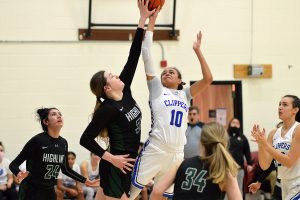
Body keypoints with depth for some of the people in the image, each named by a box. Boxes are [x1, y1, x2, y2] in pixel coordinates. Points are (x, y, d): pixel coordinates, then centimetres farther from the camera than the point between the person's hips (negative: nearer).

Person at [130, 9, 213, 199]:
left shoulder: (185, 94, 18)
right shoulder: (156, 89, 10)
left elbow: (208, 79, 10)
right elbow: (146, 55, 6)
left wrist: (197, 50, 11)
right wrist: (151, 20, 6)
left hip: (177, 154, 4)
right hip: (154, 151, -4)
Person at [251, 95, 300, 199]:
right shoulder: (274, 133, 6)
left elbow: (289, 162, -18)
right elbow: (264, 166, 2)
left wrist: (265, 144, -20)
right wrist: (260, 144, -13)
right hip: (285, 183, 7)